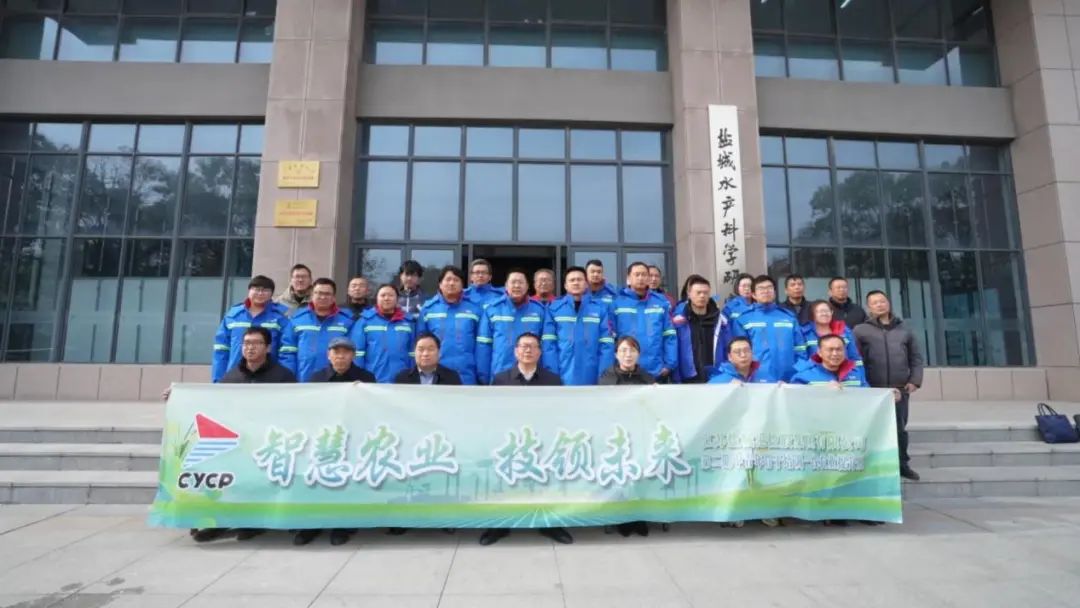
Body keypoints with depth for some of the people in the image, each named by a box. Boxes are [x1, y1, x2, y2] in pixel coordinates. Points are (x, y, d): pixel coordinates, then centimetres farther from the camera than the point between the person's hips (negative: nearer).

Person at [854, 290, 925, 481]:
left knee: (900, 428, 10)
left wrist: (915, 380, 4)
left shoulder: (904, 329, 13)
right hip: (874, 390, -3)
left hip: (900, 389, 3)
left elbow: (916, 357, 15)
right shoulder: (861, 330, 1)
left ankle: (902, 464, 26)